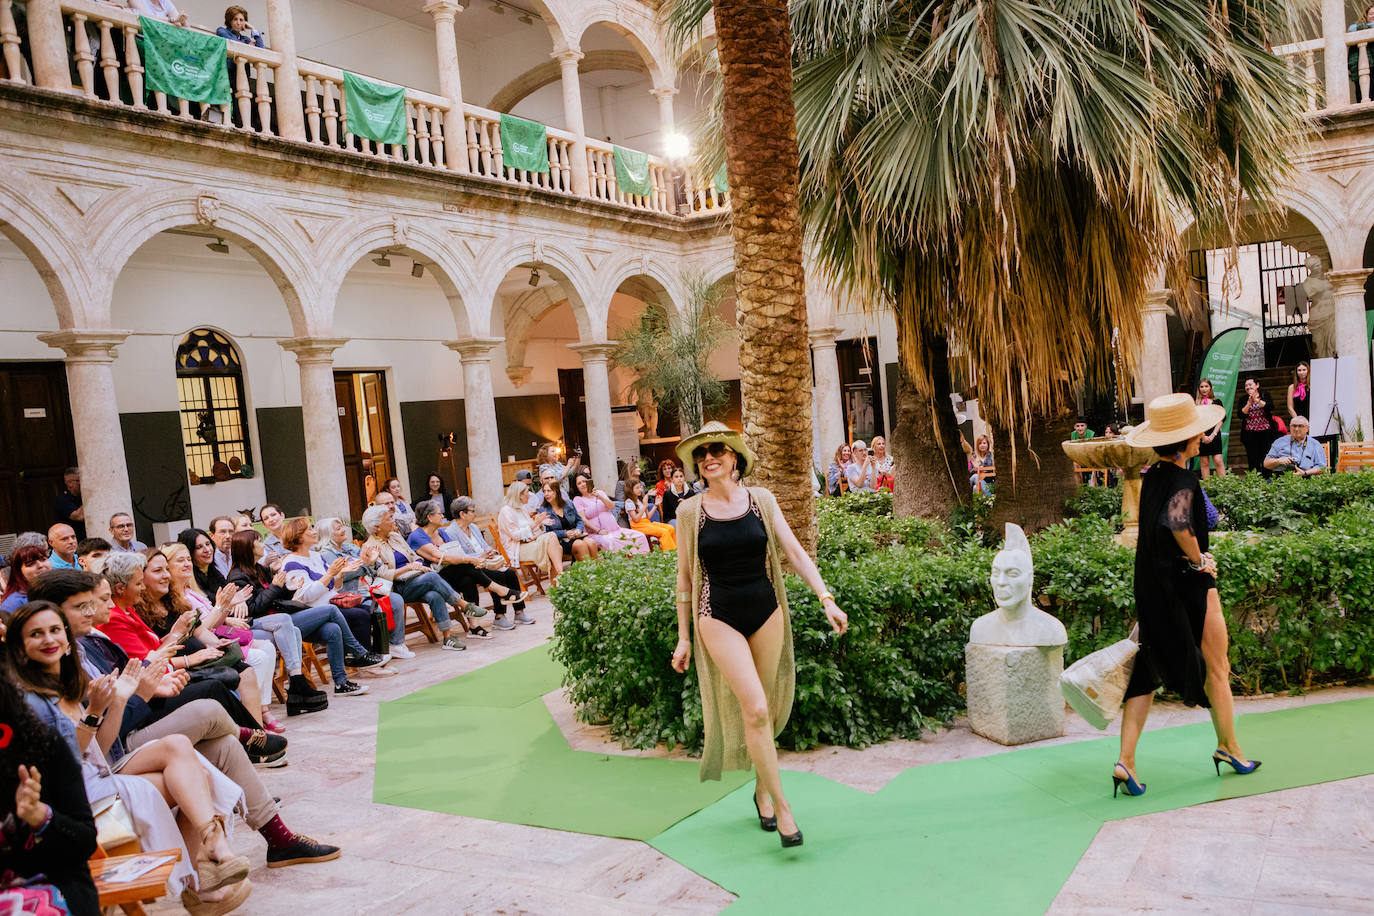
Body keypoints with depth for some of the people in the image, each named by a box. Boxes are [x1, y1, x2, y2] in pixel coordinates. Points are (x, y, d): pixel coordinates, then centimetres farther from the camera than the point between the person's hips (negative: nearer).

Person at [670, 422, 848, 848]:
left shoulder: (761, 500, 1)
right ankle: (782, 808, -2)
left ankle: (762, 789, 33)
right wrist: (683, 638, 5)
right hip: (719, 618, -2)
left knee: (763, 709, 10)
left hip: (766, 612, 2)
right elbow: (685, 577, 4)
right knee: (754, 709, -13)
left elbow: (795, 552, 1)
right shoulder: (690, 511, -2)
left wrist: (827, 599, -9)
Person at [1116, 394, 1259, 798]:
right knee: (1217, 669, 15)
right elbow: (1177, 522, -39)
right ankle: (1228, 746, 34)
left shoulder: (1152, 476, 5)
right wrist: (1198, 560, -23)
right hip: (1189, 587, -7)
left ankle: (1126, 761, 1)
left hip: (1151, 588, 7)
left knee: (1147, 672, 8)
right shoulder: (1184, 483, -20)